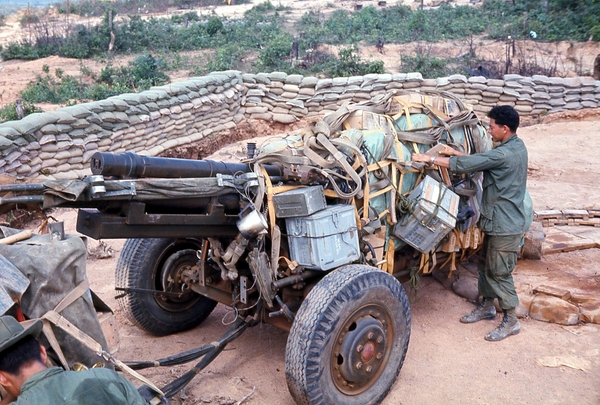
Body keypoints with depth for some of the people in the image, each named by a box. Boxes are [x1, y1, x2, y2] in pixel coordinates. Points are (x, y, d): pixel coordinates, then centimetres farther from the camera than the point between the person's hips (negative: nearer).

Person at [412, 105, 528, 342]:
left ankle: (511, 321, 15)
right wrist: (455, 153, 5)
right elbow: (481, 161, 14)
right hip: (498, 221, 10)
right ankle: (487, 307, 35)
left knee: (499, 272, 1)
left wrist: (430, 159, -17)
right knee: (486, 265, 20)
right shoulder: (514, 147, 7)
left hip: (505, 224, -10)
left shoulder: (505, 154, -25)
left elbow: (468, 165, -24)